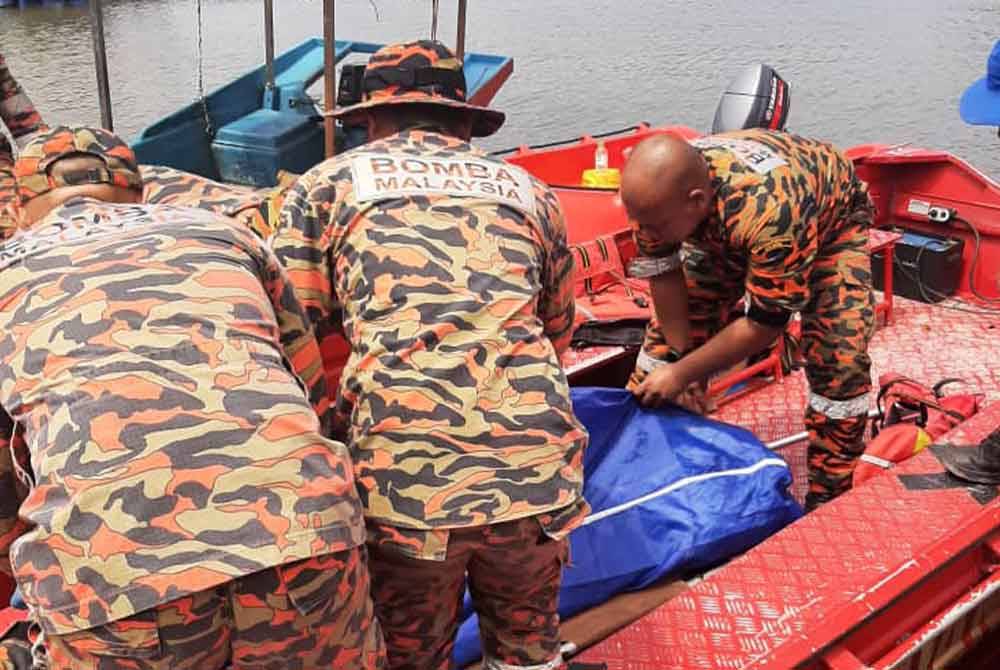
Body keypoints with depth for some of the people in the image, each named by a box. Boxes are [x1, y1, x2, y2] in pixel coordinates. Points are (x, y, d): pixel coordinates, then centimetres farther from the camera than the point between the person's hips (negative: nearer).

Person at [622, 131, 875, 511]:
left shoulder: (768, 211, -46)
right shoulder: (656, 189, -32)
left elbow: (765, 325, -35)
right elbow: (664, 278, -19)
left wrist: (683, 373, -28)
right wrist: (680, 360, -18)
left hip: (829, 220, -4)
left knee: (840, 357, -19)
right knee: (670, 327, -5)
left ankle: (826, 504, -3)